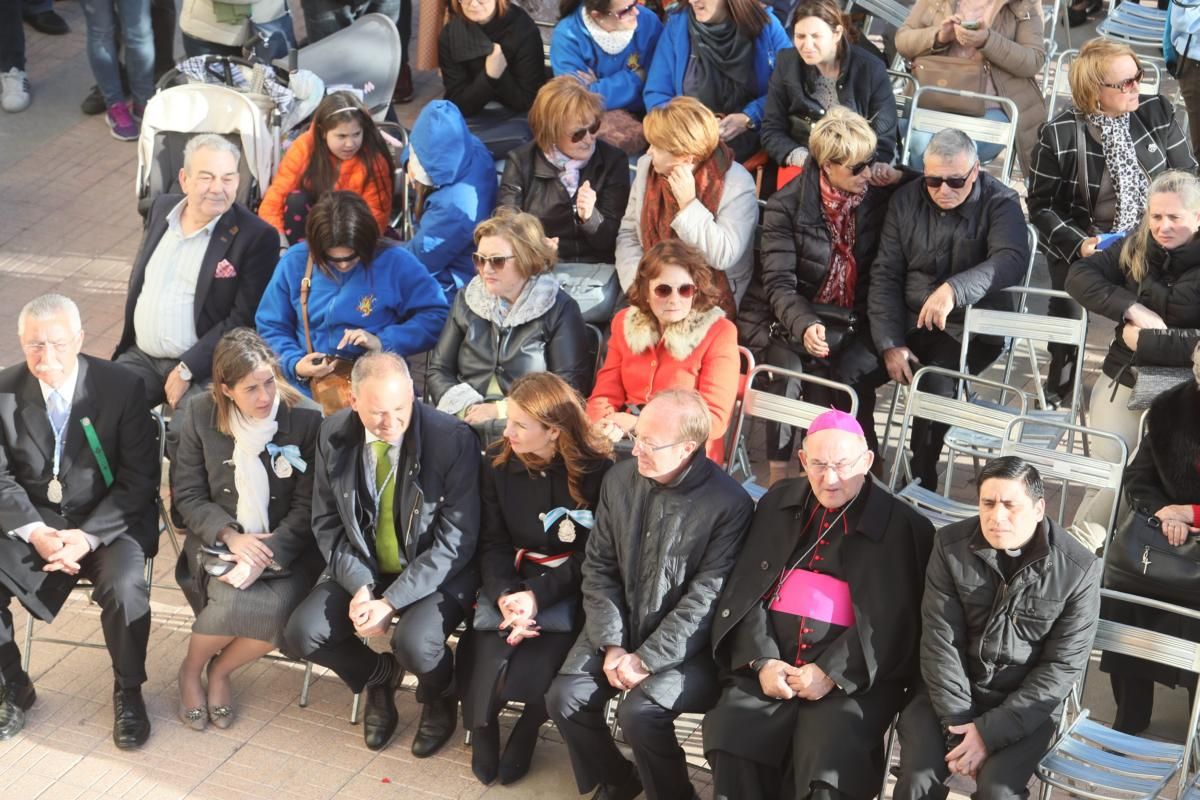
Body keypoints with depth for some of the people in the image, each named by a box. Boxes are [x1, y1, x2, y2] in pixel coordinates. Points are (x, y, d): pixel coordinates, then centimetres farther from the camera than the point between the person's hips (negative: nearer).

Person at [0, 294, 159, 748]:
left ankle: (128, 692, -2)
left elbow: (140, 480, -10)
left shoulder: (122, 387, -12)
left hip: (108, 523, -3)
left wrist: (87, 537, -20)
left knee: (125, 587, -30)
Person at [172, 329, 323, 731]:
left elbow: (307, 507, -7)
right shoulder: (201, 415, -2)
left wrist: (264, 557, -20)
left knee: (276, 610, -30)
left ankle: (220, 670, 4)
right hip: (220, 539, 0)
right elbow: (188, 494, 1)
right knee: (231, 602, -31)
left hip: (285, 547, 0)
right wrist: (231, 536, -17)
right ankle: (191, 670, 2)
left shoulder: (306, 419, -8)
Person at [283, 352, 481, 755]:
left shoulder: (452, 439, -21)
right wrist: (360, 585, -16)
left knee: (414, 643, -31)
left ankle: (440, 698, 8)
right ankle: (379, 676, 17)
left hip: (436, 573, -4)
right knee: (302, 633, -15)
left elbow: (456, 541, -18)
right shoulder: (334, 434, -8)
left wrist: (391, 601, -24)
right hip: (363, 568, 4)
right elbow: (327, 522, 1)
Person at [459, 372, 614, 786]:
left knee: (528, 671, -24)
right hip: (514, 583, 3)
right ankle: (481, 726, 11)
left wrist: (537, 595, -22)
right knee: (487, 664, -21)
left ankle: (527, 726, 10)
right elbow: (493, 543, 1)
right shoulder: (499, 466, 1)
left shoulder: (598, 470, -12)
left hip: (572, 591, -3)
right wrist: (504, 595, -19)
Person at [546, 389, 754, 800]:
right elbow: (599, 566, 3)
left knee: (639, 710, -27)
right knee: (564, 699, -12)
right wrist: (611, 644, -8)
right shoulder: (620, 478, -1)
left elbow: (706, 599, -19)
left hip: (685, 645, -5)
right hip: (620, 627, 5)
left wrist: (646, 659, -20)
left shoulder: (729, 503, -18)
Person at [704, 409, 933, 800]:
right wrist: (761, 660, -6)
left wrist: (832, 673, -15)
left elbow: (896, 621, -6)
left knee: (828, 766, -28)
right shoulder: (778, 503, 14)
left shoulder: (902, 526, 0)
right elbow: (746, 588, 9)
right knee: (730, 739, -21)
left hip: (855, 672, -4)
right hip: (773, 657, 4)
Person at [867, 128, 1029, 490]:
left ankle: (921, 483, -12)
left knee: (937, 381, -32)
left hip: (970, 329, -4)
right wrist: (890, 344, -9)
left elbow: (1012, 260, -25)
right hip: (907, 322, 4)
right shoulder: (906, 200, 5)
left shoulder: (1000, 203, -6)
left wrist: (954, 289, -41)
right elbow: (885, 274, 3)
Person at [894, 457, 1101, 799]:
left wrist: (990, 730, -18)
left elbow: (1062, 667, -11)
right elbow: (941, 641, -8)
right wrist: (958, 724, -17)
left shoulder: (1079, 569, -13)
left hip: (1026, 704, -1)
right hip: (955, 688, 2)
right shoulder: (951, 545, -7)